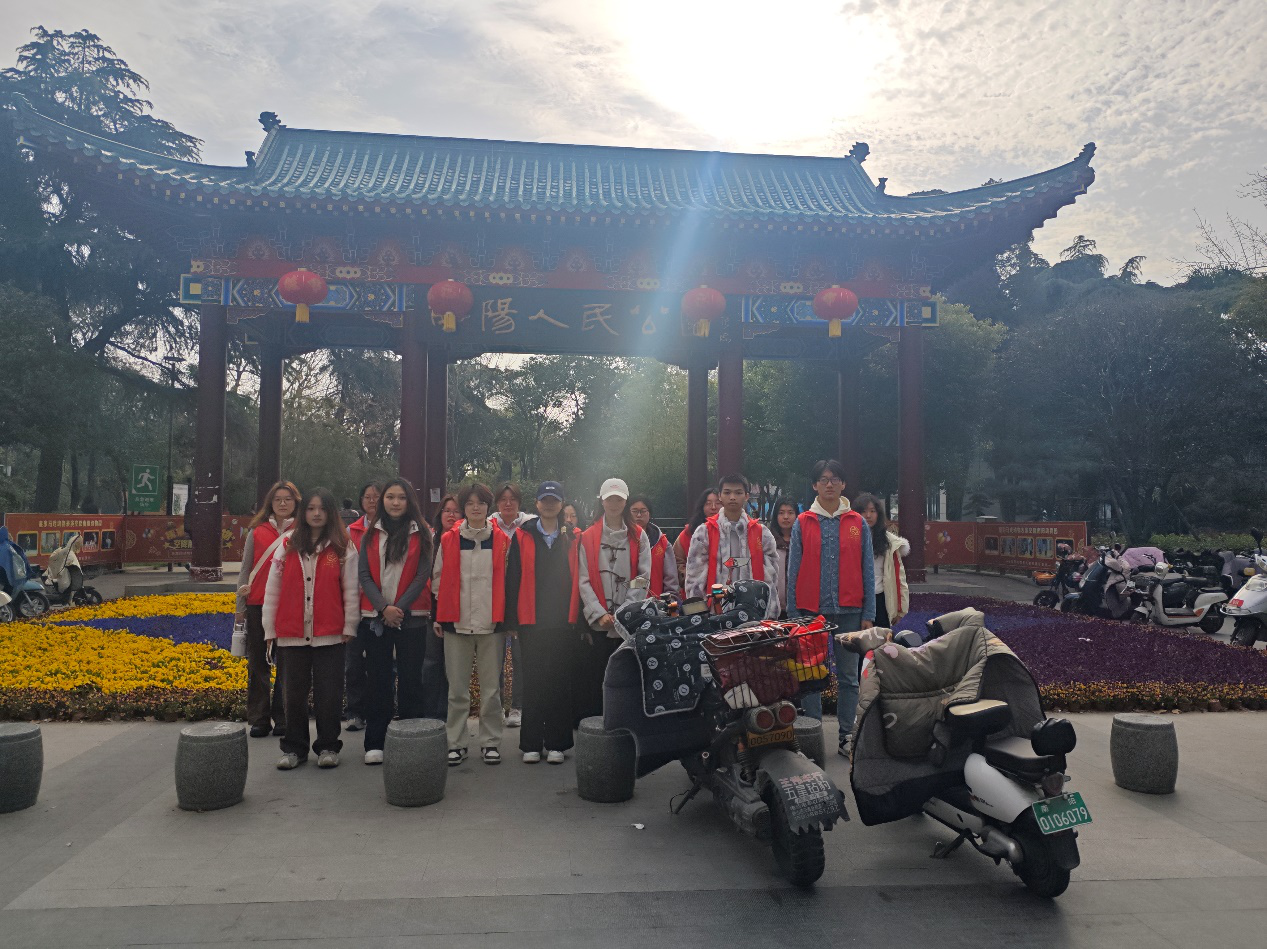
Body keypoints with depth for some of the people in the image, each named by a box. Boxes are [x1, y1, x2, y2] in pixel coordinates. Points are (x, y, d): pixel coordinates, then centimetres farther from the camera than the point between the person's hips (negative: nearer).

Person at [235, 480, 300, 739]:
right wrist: (240, 606, 6)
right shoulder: (257, 532, 8)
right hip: (258, 606, 2)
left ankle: (282, 718, 13)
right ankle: (259, 720, 16)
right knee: (258, 663, 7)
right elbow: (246, 570, 10)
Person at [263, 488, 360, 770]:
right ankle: (294, 748, 22)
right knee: (294, 693, 10)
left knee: (329, 693, 2)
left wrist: (349, 626, -2)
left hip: (329, 634, -2)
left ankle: (328, 747, 16)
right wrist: (270, 629, 5)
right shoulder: (288, 546, 7)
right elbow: (272, 589, 8)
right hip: (292, 633, 2)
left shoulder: (343, 547, 2)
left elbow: (351, 590, 1)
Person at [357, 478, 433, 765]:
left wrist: (399, 607, -12)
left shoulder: (421, 534, 3)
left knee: (410, 679, 1)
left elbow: (422, 576, -3)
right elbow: (365, 575, 3)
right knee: (378, 681, 4)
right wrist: (383, 607, -11)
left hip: (411, 616, -2)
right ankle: (375, 743, 11)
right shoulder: (372, 534, 9)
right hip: (375, 616, 2)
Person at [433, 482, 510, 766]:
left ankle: (490, 742, 17)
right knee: (457, 688, 5)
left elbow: (508, 580, 10)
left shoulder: (502, 541, 4)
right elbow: (437, 579, 9)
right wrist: (440, 615, 4)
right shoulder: (448, 541, 4)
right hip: (457, 623, 0)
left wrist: (506, 615, 5)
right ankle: (456, 743, 15)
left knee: (491, 687, 5)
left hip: (491, 623, 0)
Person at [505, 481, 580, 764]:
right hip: (532, 622, -1)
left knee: (561, 682, 4)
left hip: (563, 622, 1)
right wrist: (512, 620, -2)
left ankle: (556, 743, 14)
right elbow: (513, 579, 2)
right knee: (533, 682, 4)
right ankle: (531, 744, 13)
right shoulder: (522, 536, 4)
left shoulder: (573, 538, 7)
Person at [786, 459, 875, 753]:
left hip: (849, 610, 1)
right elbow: (793, 572, 4)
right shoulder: (803, 524, 5)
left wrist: (868, 614, 1)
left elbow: (867, 571, 7)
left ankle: (846, 735, 15)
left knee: (848, 676, 6)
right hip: (811, 610, -1)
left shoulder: (858, 523, 7)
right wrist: (793, 613, -1)